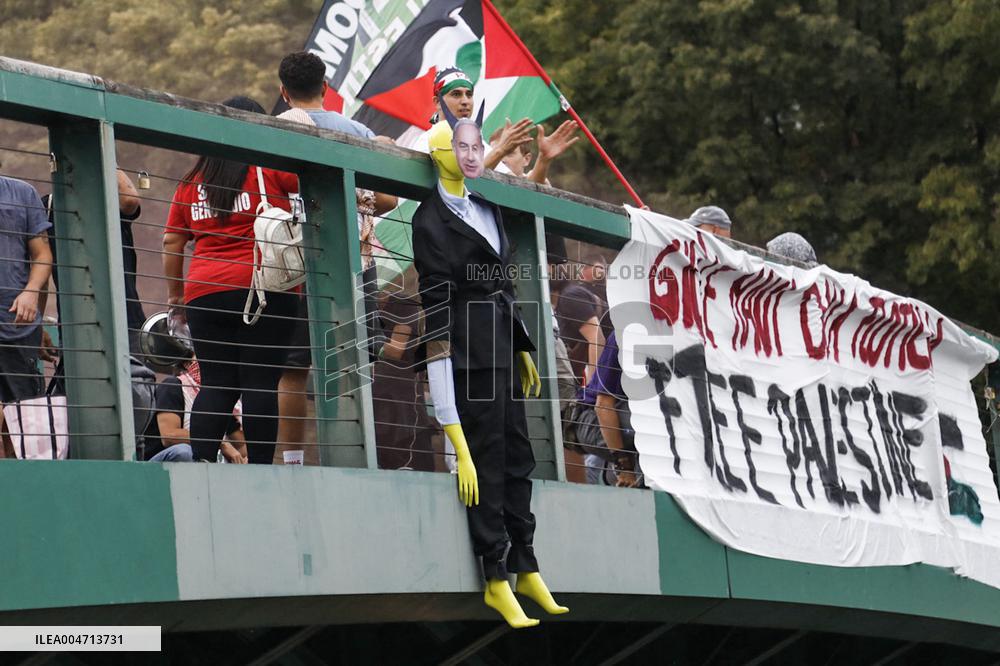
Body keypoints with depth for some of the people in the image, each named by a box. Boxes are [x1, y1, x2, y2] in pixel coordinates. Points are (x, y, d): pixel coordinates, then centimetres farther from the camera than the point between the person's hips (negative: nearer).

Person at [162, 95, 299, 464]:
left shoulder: (191, 183, 15)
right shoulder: (268, 170, 2)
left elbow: (171, 243, 17)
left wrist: (175, 296, 25)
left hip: (205, 293, 4)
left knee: (216, 386, 4)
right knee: (261, 384, -4)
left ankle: (200, 462, -10)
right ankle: (260, 468, -8)